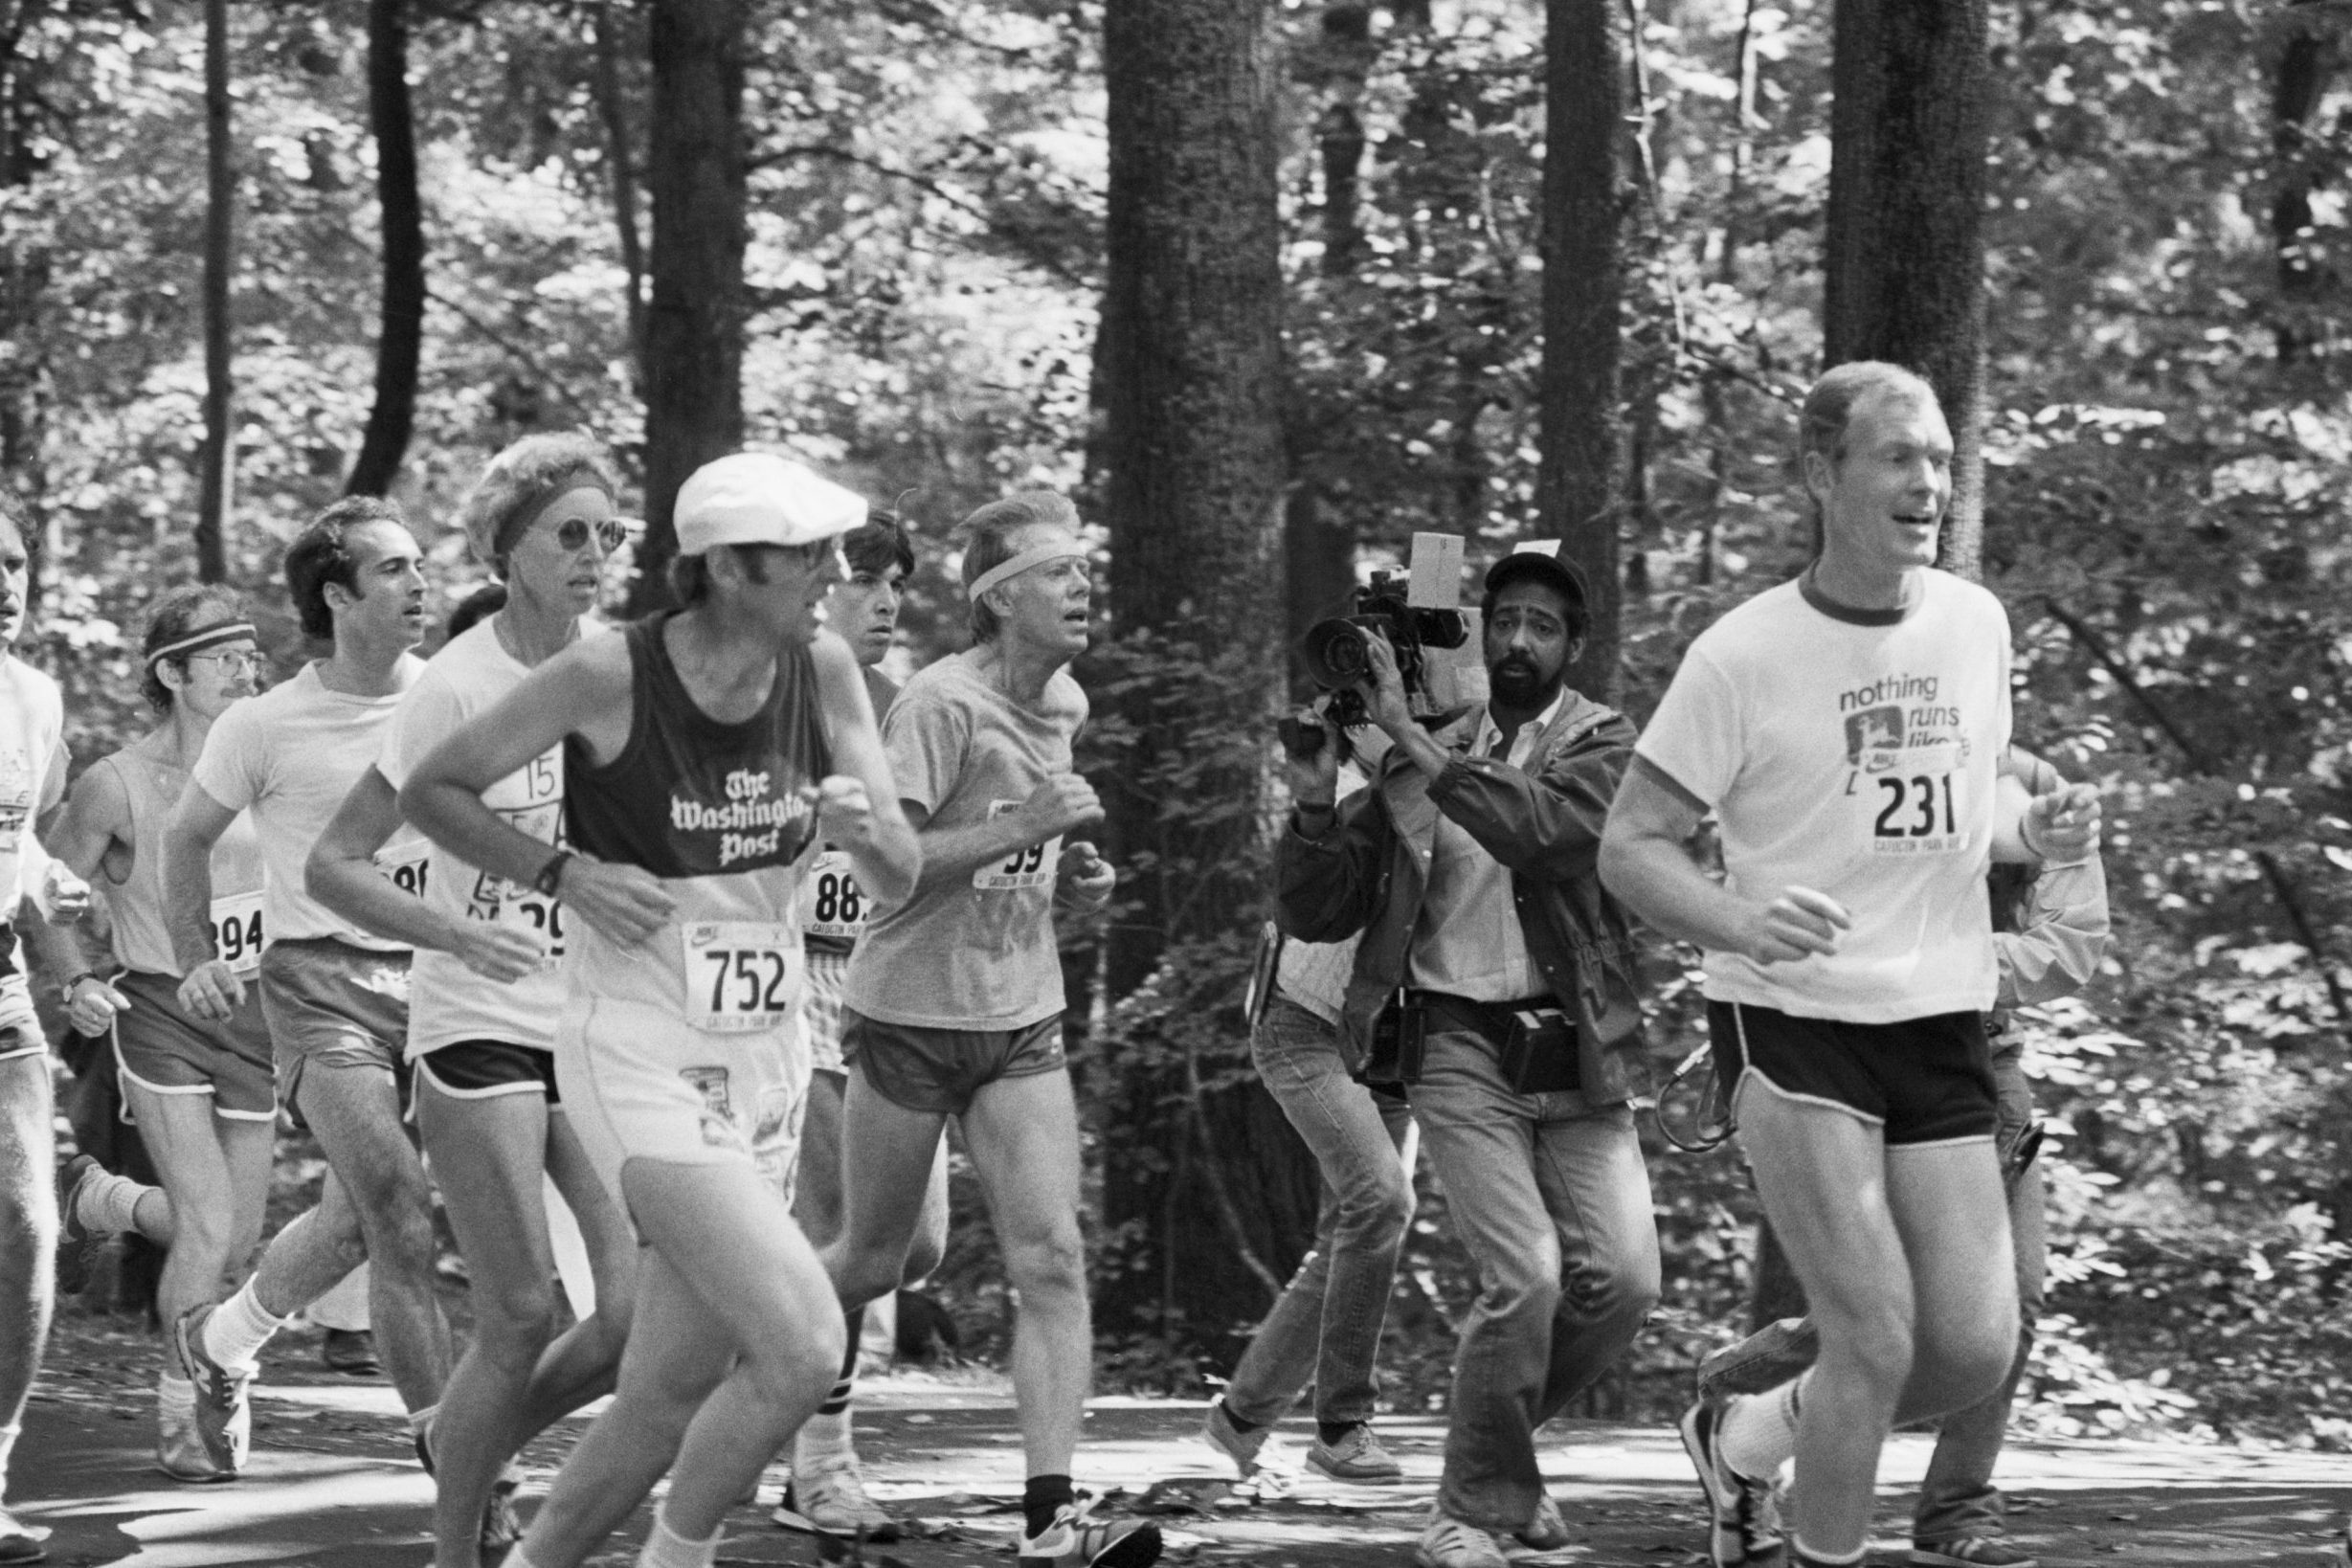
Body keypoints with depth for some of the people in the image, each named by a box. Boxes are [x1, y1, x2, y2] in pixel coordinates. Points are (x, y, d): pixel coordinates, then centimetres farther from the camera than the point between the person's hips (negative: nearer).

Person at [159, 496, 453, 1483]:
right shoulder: (265, 727, -4)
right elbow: (186, 839, 11)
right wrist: (198, 959, 2)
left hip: (433, 973, 4)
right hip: (321, 983, -4)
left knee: (355, 1220, 10)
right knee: (402, 1221, -15)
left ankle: (220, 1343, 38)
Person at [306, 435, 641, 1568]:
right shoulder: (458, 686, -12)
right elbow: (331, 865, -10)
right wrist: (453, 931, -25)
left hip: (600, 1027, 5)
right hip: (480, 1028, -5)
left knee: (647, 1310, -5)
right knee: (523, 1318, -8)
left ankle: (466, 1449, 21)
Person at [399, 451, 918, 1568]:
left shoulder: (823, 672, -1)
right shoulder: (609, 677, -15)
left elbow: (897, 885, 3)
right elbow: (429, 792, -3)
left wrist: (866, 826, -19)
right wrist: (568, 876, -15)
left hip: (762, 1070, 6)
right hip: (637, 1061, -6)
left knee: (670, 1401, 9)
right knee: (801, 1349, -20)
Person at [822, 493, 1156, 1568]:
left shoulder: (1065, 706, 7)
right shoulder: (940, 704, -17)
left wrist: (1073, 879, 4)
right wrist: (1026, 826, -27)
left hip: (1022, 1021, 6)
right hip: (912, 1010, -6)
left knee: (1052, 1260, -9)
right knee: (871, 1263, 8)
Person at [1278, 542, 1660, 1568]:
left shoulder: (1602, 745, 3)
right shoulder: (1421, 759, 10)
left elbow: (1542, 827, -20)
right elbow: (1318, 915, 10)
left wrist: (1415, 743, -22)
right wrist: (1315, 802, -7)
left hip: (1576, 1056, 1)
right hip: (1461, 1048, -1)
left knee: (1621, 1278, -9)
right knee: (1525, 1275, -17)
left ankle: (1507, 1438, 19)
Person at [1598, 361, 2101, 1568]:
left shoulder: (1975, 624, 6)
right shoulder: (1742, 656, -9)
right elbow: (1630, 846, -7)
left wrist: (2036, 831, -1)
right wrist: (1744, 923, -25)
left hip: (1940, 1019, 5)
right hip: (1789, 1016, -5)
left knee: (1975, 1349, 0)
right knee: (1876, 1339, -15)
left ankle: (1743, 1438, 25)